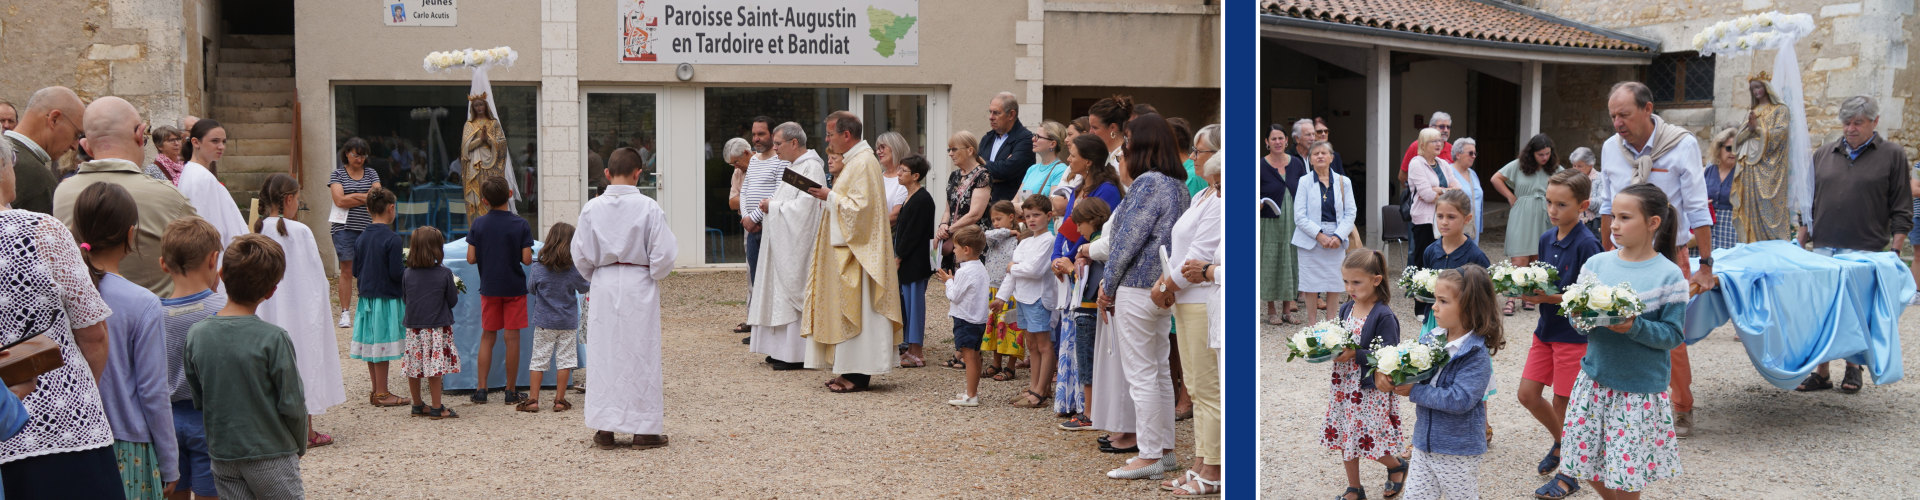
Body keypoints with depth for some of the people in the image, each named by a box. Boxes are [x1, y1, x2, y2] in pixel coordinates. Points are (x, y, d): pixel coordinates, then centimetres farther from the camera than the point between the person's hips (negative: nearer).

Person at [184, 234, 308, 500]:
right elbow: (292, 405, -13)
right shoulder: (273, 339, -18)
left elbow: (197, 400, 4)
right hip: (270, 456, -4)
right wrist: (300, 445, 4)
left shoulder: (196, 335, -4)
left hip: (222, 456, 5)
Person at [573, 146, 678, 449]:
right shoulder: (648, 208, -11)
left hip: (604, 286, 2)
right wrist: (656, 274, 10)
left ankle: (604, 429, 12)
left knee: (604, 355, 9)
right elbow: (663, 253, -10)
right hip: (639, 287, -2)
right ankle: (645, 430, 10)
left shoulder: (592, 208, -4)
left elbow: (580, 254, 2)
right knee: (641, 356, 6)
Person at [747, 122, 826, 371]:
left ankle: (795, 355, -4)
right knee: (782, 292, 10)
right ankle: (782, 350, 14)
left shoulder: (811, 168, -14)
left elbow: (803, 206, -23)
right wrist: (770, 205, 5)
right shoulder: (793, 166, 17)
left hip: (797, 244, -10)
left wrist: (772, 206, -13)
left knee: (793, 291, -8)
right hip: (783, 243, 10)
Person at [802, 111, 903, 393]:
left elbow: (861, 206, -24)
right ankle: (850, 371, 15)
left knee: (855, 307, -7)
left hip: (857, 251, -11)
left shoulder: (863, 163, -17)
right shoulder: (855, 160, 16)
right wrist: (829, 195, 9)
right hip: (846, 248, 11)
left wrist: (830, 197, -16)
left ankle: (858, 376, -4)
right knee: (848, 308, 11)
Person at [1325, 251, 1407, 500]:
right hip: (1344, 386, 6)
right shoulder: (1346, 309, 3)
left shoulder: (1384, 316, -17)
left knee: (1366, 441, -1)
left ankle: (1397, 465, 30)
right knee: (1345, 439, 13)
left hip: (1372, 390, -6)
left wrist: (1355, 355, -27)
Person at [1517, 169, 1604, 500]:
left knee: (1562, 403, 1)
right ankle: (1561, 442, 35)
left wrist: (1550, 298, -24)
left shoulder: (1586, 245, -18)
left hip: (1574, 334, -7)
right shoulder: (1547, 239, 5)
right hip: (1546, 329, 7)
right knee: (1527, 395, 9)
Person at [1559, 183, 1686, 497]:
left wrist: (1635, 327, -25)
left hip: (1641, 390, -4)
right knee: (1589, 464, 9)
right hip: (1595, 380, 4)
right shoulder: (1596, 264, 2)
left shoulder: (1669, 276, -9)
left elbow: (1672, 335, -9)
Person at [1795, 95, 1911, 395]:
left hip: (1865, 253, -3)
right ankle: (1821, 373, 9)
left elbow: (1901, 210, 2)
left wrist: (1895, 250, -4)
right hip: (1823, 249, 3)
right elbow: (1809, 203, 18)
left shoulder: (1893, 155, 3)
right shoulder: (1823, 155, 13)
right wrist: (1801, 242, 13)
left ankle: (1853, 368, 17)